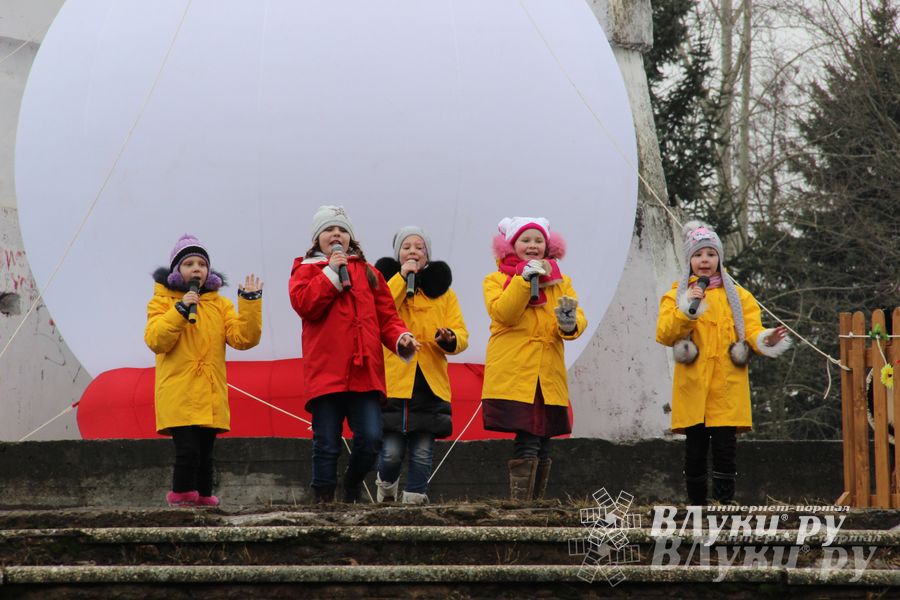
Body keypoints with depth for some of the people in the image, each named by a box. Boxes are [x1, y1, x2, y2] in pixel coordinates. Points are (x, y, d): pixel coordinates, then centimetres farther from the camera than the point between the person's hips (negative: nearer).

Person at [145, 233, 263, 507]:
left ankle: (203, 498, 18)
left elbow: (244, 338, 1)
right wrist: (181, 310, -16)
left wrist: (250, 302, -8)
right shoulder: (163, 301, 6)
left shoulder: (220, 304, 14)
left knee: (204, 454, 6)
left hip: (210, 397, 4)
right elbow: (156, 340, -10)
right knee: (188, 450, -16)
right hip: (179, 396, -3)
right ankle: (181, 497, -1)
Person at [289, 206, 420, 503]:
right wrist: (332, 272, -8)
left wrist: (400, 338, -6)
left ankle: (352, 485, 17)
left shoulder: (368, 273, 20)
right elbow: (303, 303, -9)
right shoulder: (307, 270, 11)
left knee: (370, 439, -8)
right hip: (326, 374, -2)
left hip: (365, 374, 2)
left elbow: (386, 316, 13)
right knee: (327, 445, -2)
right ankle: (324, 498, 7)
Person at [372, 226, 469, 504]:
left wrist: (449, 339, -18)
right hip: (392, 380, -2)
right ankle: (387, 485, 24)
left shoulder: (441, 288, 14)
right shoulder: (385, 281, 8)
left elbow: (461, 335, 5)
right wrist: (401, 278, -13)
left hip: (430, 382, 2)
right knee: (392, 451, -6)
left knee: (422, 452, 0)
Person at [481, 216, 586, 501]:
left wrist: (569, 324, -18)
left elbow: (579, 320, 5)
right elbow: (502, 313, -12)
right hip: (513, 378, -4)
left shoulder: (561, 282, 18)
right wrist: (525, 279, -20)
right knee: (527, 443, -15)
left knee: (542, 448, 6)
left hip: (549, 378, 4)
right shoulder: (497, 280, 8)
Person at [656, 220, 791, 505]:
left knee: (725, 447, -8)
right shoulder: (677, 295, 10)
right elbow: (663, 334, -3)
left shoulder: (738, 296, 13)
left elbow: (751, 331, 1)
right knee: (695, 450, 1)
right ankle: (696, 506, 10)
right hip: (692, 386, 0)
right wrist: (687, 309, -17)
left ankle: (725, 503, -6)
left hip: (727, 386, 0)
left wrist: (766, 341, -21)